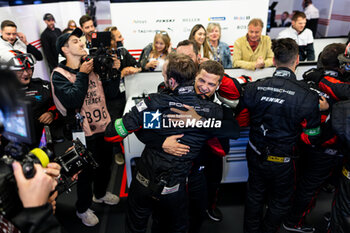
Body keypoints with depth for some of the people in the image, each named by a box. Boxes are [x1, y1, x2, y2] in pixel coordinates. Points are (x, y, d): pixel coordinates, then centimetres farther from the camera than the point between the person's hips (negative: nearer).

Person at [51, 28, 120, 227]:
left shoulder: (93, 67, 4)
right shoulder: (59, 74, -11)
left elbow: (111, 92, 3)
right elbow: (72, 100, -27)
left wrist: (115, 71, -9)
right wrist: (82, 74, -22)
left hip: (104, 126, 6)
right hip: (84, 132, -5)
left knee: (105, 164, 23)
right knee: (86, 172, 10)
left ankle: (100, 193, 51)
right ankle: (83, 208, 35)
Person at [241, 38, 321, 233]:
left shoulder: (253, 88, -15)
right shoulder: (308, 97, -23)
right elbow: (311, 138, -14)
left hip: (255, 155, 3)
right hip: (282, 161, -3)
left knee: (255, 196, 25)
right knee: (280, 203, 23)